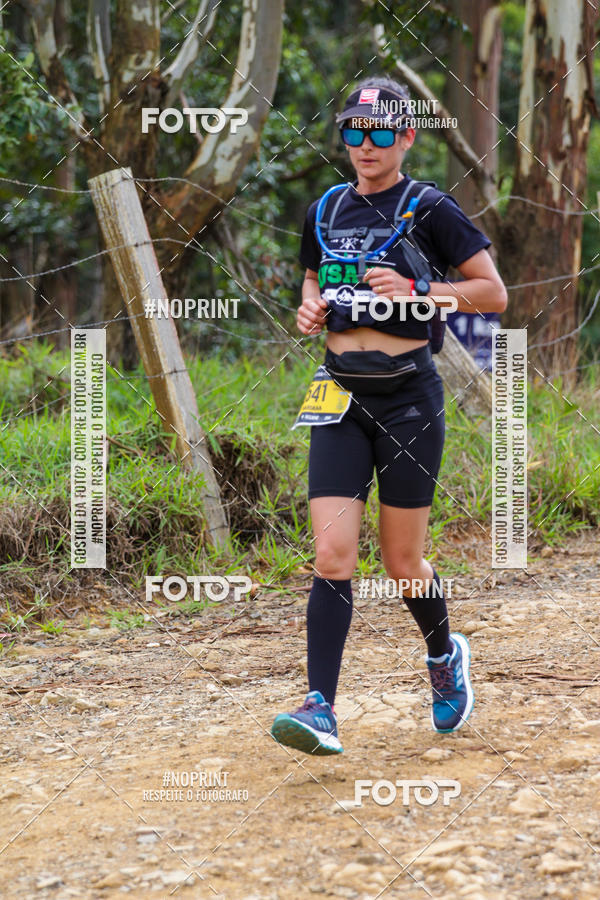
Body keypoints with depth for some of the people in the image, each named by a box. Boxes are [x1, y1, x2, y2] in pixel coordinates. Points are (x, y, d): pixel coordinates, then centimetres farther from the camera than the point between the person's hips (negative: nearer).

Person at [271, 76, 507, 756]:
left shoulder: (429, 209, -4)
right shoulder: (325, 212, 11)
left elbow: (494, 295, -3)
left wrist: (415, 289, -16)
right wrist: (310, 306, 5)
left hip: (408, 394, -4)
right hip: (341, 397, 4)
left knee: (402, 562, 5)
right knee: (332, 555, -9)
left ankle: (445, 656, 35)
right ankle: (321, 709, -11)